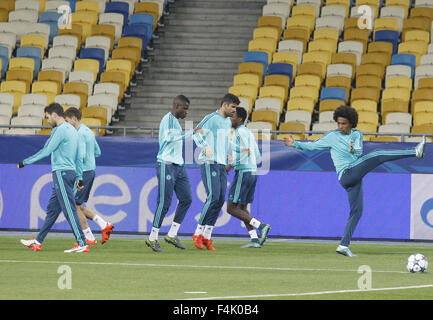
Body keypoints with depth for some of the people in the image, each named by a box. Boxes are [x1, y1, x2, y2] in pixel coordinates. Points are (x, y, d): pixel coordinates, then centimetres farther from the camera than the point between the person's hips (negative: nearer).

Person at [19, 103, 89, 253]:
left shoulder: (60, 130, -12)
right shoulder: (72, 130, 17)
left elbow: (46, 151, -13)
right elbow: (79, 157, 19)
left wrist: (25, 162, -4)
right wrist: (79, 177, 21)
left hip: (62, 173, -10)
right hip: (70, 172, 10)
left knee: (69, 210, -10)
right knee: (52, 209, 13)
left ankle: (82, 244, -13)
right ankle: (38, 242, 19)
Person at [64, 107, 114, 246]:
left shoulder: (80, 134, -15)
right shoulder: (89, 132, 16)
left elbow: (81, 155, -23)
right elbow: (97, 152, 23)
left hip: (83, 172, -10)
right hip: (91, 171, 10)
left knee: (75, 205, -2)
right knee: (79, 206, 14)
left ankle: (89, 238, 0)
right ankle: (104, 225, 8)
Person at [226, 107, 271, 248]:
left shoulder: (240, 132, -12)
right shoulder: (249, 133, 17)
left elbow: (246, 153, -20)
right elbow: (257, 155, 21)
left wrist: (232, 165, -12)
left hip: (243, 173, -10)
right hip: (253, 172, 10)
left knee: (231, 208, -6)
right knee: (242, 208, 12)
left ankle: (261, 226, -13)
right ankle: (254, 239, 3)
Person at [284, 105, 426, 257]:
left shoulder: (357, 135, 15)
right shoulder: (332, 137, 6)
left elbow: (359, 151, -4)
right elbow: (312, 146, 11)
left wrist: (353, 150, -27)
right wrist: (295, 144, 2)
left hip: (355, 178, 6)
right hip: (346, 175, -6)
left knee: (356, 212, 2)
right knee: (377, 156, -19)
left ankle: (344, 245, 3)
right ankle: (415, 152, -29)